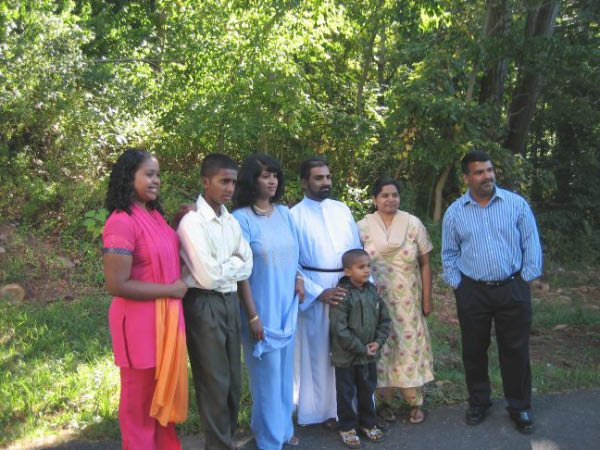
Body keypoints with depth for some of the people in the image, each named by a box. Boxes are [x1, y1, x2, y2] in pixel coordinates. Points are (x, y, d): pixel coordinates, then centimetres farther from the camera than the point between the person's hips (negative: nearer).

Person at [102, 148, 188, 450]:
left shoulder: (154, 215, 6)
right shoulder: (121, 222, -20)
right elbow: (117, 285, -24)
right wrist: (171, 289, -17)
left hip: (167, 315, 9)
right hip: (141, 320, -9)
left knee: (165, 389, 22)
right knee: (140, 396, 10)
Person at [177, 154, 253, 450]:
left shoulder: (232, 222, 9)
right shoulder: (192, 222, -14)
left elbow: (247, 267, 6)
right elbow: (208, 276, -19)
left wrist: (222, 267, -10)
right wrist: (232, 265, -2)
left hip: (230, 302, 7)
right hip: (204, 306, -7)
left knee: (233, 380, 16)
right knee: (214, 382, 3)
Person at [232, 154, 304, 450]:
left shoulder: (284, 213, 4)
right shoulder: (241, 218, -13)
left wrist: (298, 278, 2)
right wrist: (252, 315, -14)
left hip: (287, 305, 6)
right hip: (262, 308, -5)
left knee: (285, 370, 16)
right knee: (266, 373, 5)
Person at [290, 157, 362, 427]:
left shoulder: (342, 209, 10)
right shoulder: (295, 215, -4)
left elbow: (357, 250, 10)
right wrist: (319, 293, -14)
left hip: (351, 288, 4)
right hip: (316, 291, -4)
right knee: (319, 351, 5)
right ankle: (325, 409, 19)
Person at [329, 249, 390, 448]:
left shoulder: (372, 291, 1)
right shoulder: (342, 295, -19)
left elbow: (384, 319, 8)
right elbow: (339, 329, -22)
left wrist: (378, 342, -6)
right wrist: (361, 348, -18)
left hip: (369, 355, 6)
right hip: (346, 357, -6)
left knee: (367, 390, 19)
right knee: (346, 393, 9)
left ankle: (368, 423, 36)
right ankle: (347, 428, 24)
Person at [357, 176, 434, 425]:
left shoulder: (413, 224, -1)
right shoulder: (362, 227, -2)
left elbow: (425, 264, 3)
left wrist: (427, 299, 2)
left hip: (407, 301, 0)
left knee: (410, 345, 5)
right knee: (380, 348, 6)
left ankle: (415, 402, 19)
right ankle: (385, 401, 21)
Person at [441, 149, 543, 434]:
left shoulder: (516, 203, -2)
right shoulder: (455, 212, 1)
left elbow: (531, 243, 1)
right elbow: (449, 254, 8)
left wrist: (526, 280, -2)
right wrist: (457, 285, 2)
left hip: (512, 289, -1)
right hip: (472, 292, 1)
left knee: (516, 350, 7)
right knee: (474, 351, 11)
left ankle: (520, 407, 22)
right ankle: (478, 402, 29)